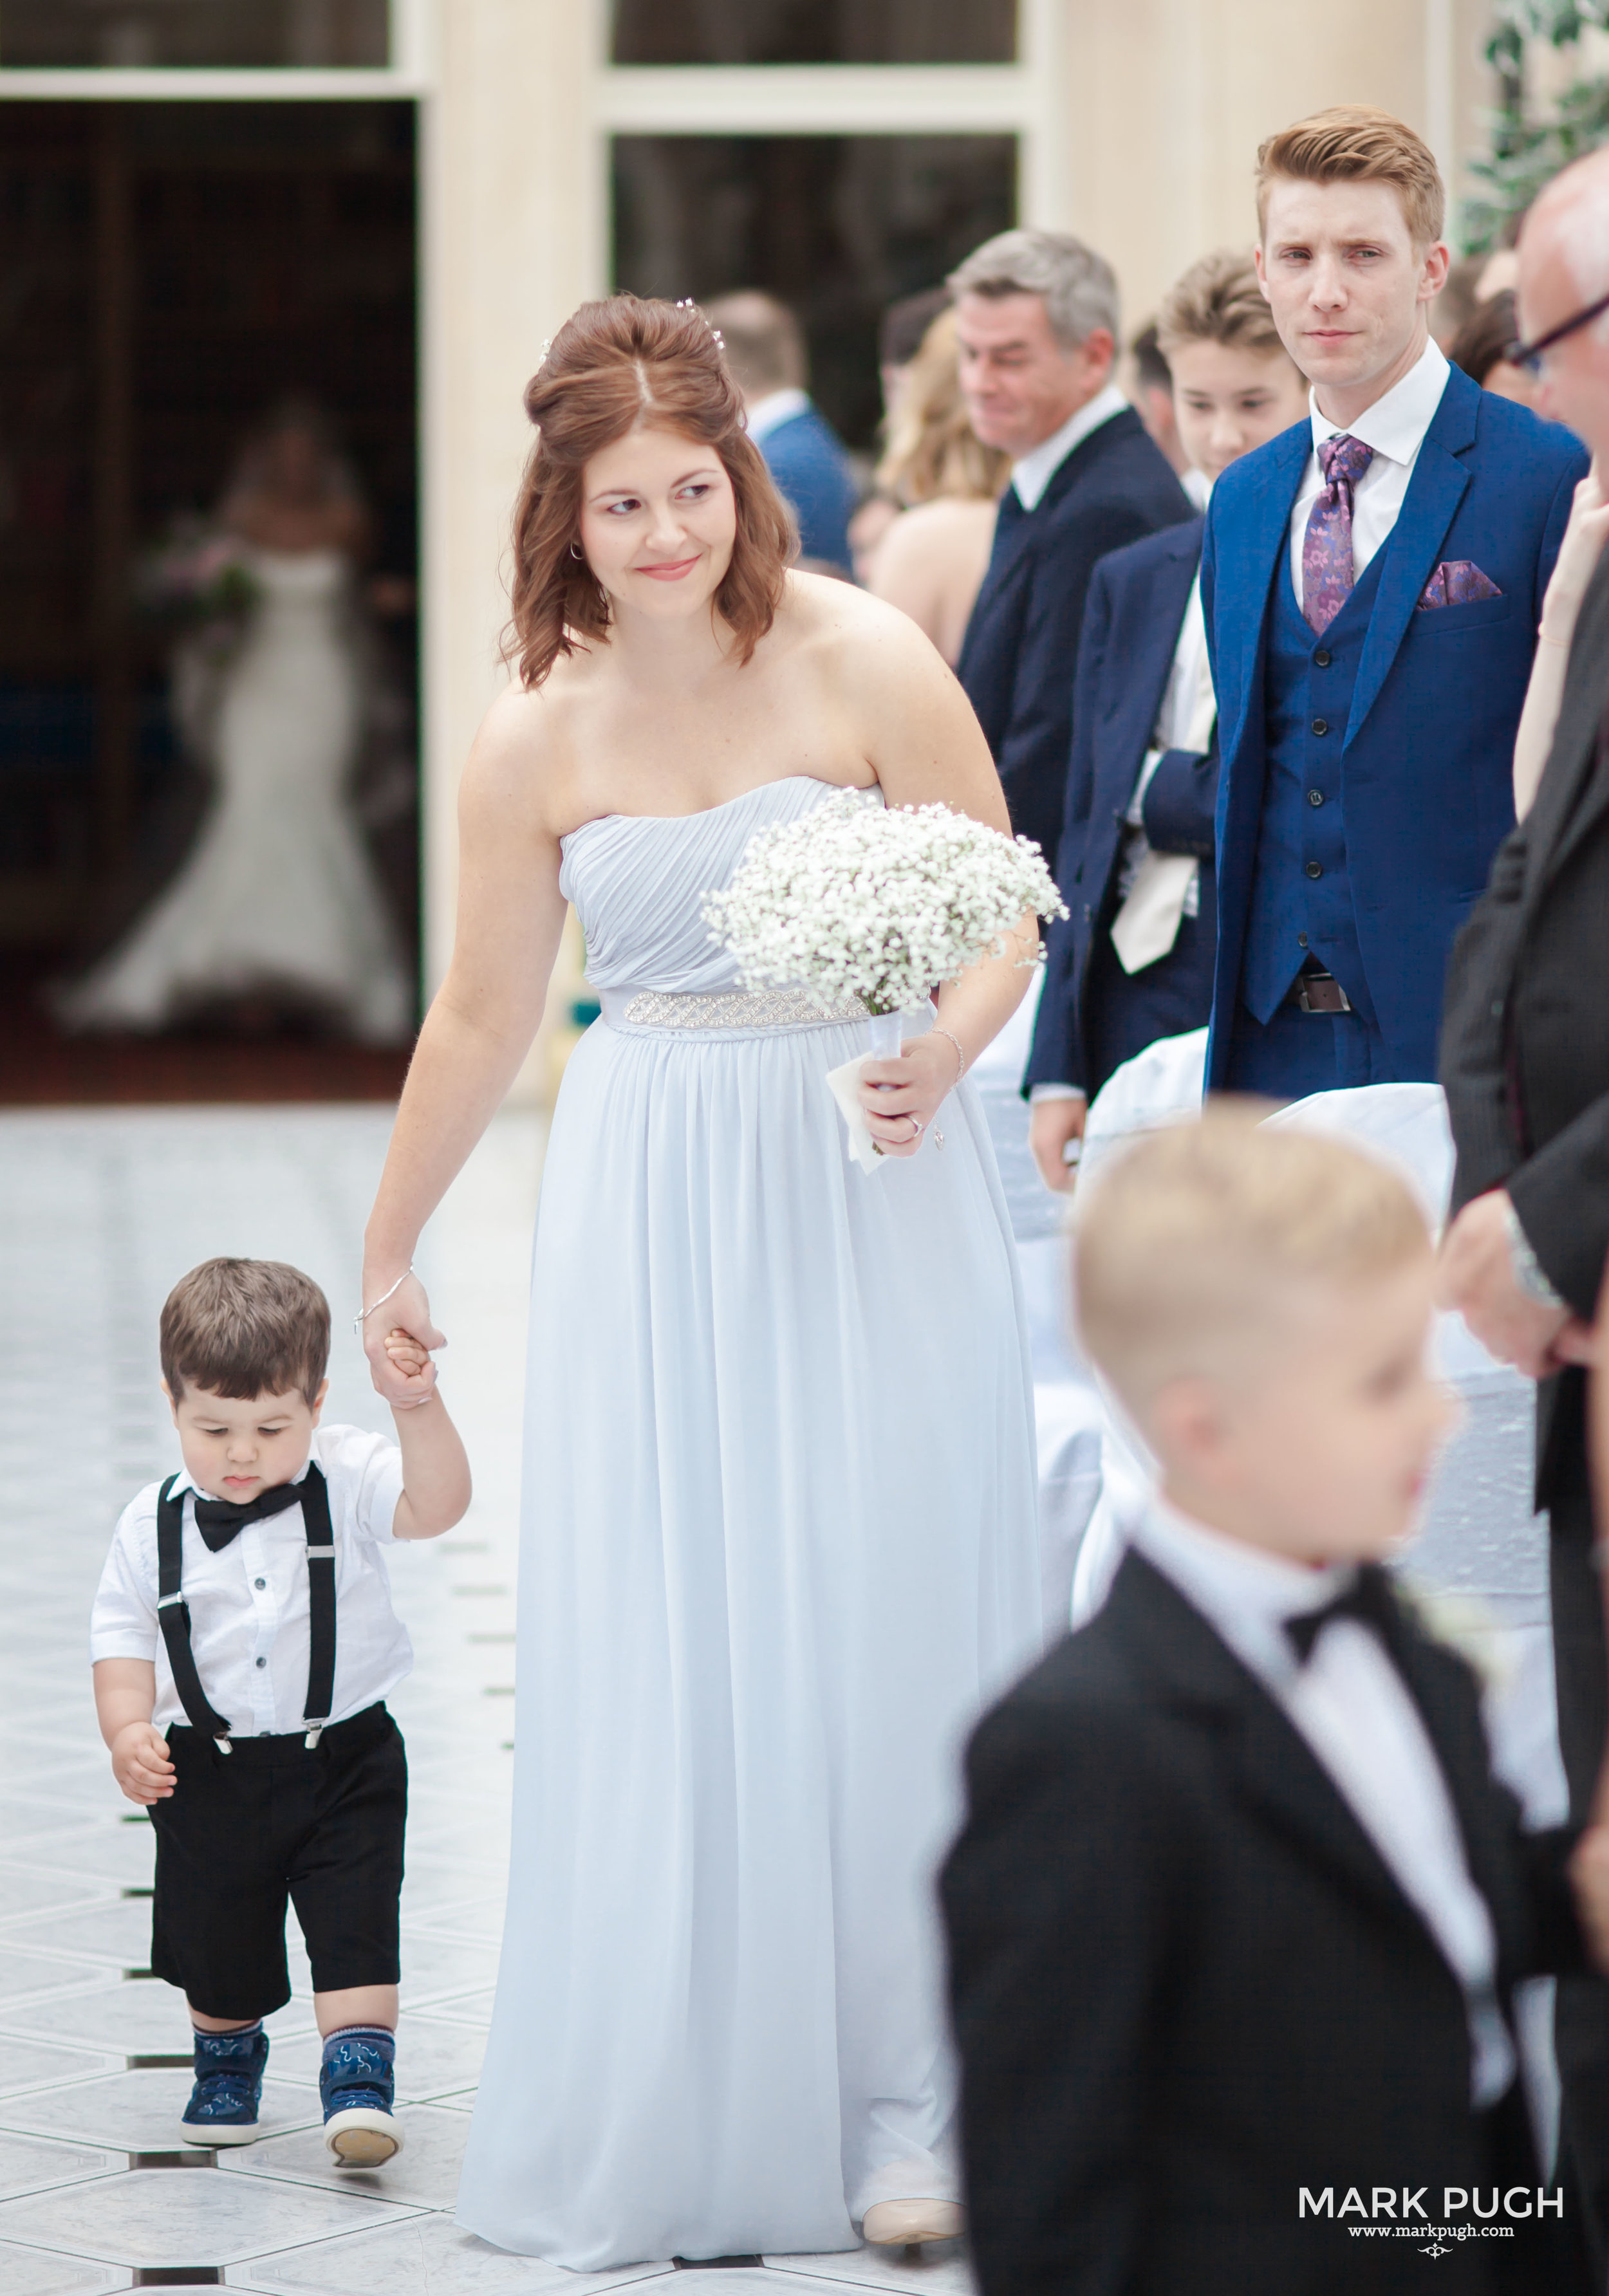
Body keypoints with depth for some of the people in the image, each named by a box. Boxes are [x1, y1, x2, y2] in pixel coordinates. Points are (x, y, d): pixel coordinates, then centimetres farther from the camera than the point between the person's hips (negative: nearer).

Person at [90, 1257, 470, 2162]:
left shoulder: (347, 1483, -9)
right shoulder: (154, 1525, -4)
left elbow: (435, 1504, -25)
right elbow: (125, 1636, 1)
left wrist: (419, 1407, -38)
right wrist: (128, 1728, -15)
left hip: (344, 1758, -2)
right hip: (211, 1773, 2)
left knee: (356, 1926, -12)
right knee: (215, 1942, 15)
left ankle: (360, 2076, -5)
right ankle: (227, 2056, 41)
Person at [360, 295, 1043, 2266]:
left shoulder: (864, 664, -6)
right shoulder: (533, 739, 1)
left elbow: (1005, 913, -3)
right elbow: (481, 1015, 12)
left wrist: (940, 1056, -23)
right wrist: (389, 1251, 19)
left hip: (874, 1187, -2)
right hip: (655, 1207, 2)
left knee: (881, 1638, -1)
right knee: (657, 1654, 1)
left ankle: (900, 2104, 10)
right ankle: (677, 2120, 12)